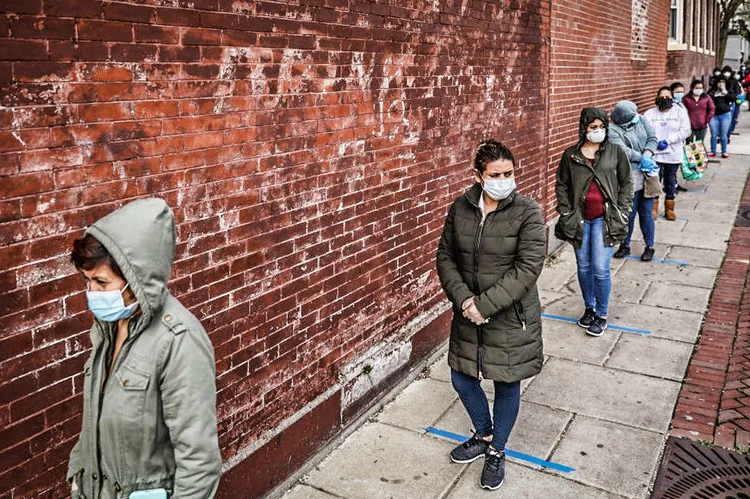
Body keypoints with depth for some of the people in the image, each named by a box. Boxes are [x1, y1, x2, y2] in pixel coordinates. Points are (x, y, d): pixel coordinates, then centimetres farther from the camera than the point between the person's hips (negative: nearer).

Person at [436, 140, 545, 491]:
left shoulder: (527, 213, -14)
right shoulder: (461, 208, -2)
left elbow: (527, 269, -20)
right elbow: (445, 256, 0)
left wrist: (485, 304, -23)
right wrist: (464, 299, -15)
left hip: (511, 319, -4)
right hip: (467, 316, 4)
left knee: (507, 385, 12)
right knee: (462, 380, 16)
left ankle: (497, 451, 36)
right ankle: (484, 435, 44)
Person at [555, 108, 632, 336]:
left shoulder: (616, 152, 1)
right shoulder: (570, 155, 3)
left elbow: (626, 183, 5)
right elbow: (561, 185, 7)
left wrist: (621, 213, -2)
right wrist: (566, 214, -1)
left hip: (604, 219, -2)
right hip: (579, 219, 2)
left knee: (601, 269, -6)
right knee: (583, 267, 11)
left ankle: (601, 314, 12)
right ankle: (589, 308, 30)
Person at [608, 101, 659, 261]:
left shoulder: (641, 120, 5)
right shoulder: (613, 130, -8)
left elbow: (653, 139, 3)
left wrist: (647, 155, -13)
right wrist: (641, 158, -20)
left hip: (646, 174, 3)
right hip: (628, 177, -3)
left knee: (646, 213, 8)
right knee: (629, 213, 5)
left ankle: (650, 247, 21)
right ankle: (625, 245, 24)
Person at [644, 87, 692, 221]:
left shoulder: (680, 112, 2)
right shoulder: (649, 114, 3)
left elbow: (685, 131, -5)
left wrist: (668, 140, -14)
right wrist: (656, 143, -20)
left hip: (673, 154, 1)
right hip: (655, 154, -1)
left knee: (671, 182, 11)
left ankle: (669, 209, 23)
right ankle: (653, 208, 13)